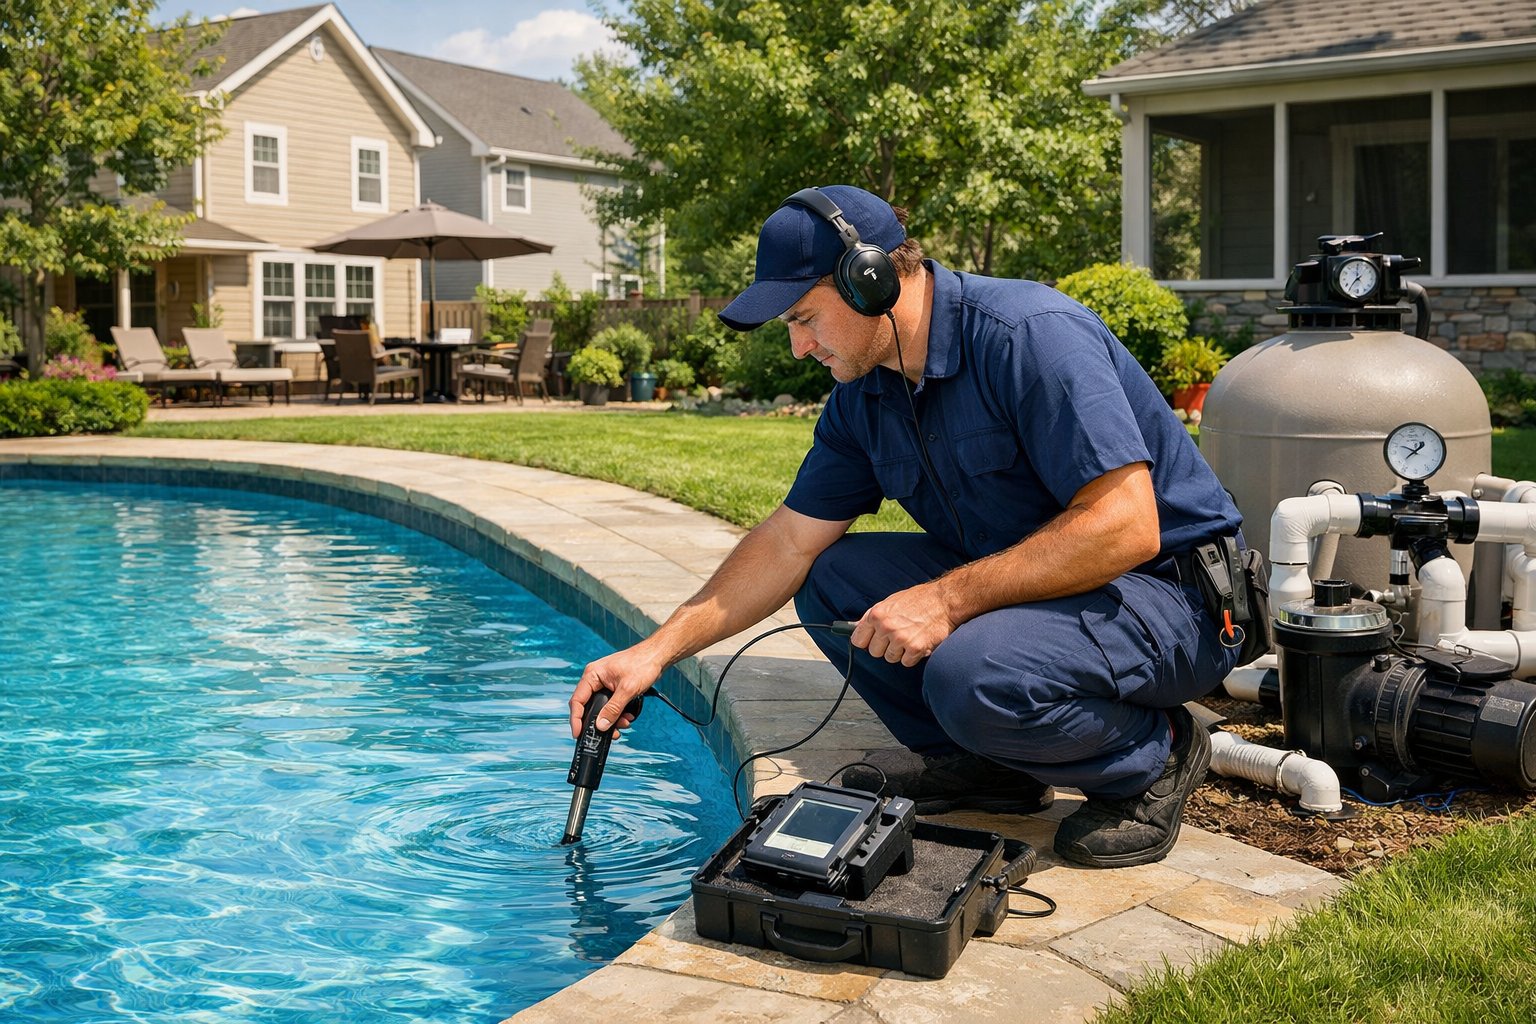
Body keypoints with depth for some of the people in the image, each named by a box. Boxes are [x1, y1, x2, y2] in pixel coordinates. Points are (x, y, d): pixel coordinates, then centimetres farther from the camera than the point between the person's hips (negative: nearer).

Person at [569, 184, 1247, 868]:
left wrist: (949, 599, -30)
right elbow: (790, 541, 8)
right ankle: (982, 761, 7)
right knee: (831, 580, 0)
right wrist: (658, 650, 1)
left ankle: (1153, 757, -5)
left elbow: (1125, 528, -30)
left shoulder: (1032, 336, -24)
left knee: (972, 672, -33)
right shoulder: (862, 394, 3)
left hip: (1170, 597, -8)